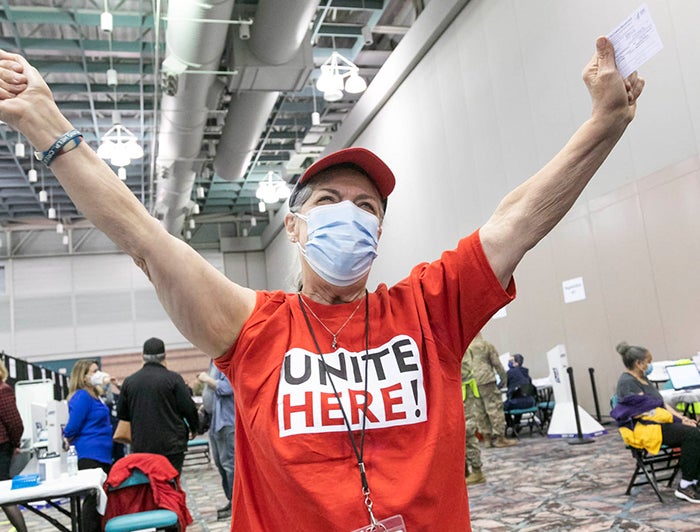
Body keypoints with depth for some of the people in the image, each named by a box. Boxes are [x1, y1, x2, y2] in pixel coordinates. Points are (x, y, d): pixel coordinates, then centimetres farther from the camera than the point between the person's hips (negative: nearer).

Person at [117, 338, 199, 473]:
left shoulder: (129, 381, 4)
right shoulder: (173, 378, -7)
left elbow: (121, 413, 11)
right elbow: (189, 408, -7)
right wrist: (194, 429, 11)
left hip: (140, 446, 3)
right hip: (171, 446, -3)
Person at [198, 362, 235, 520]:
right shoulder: (215, 361, 14)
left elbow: (227, 387, -24)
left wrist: (207, 379, -13)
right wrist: (205, 405, 13)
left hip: (226, 422, -10)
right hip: (215, 421, 10)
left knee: (229, 463, -5)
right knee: (220, 463, 16)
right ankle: (232, 501, 26)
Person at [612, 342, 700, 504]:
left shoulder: (642, 378, 18)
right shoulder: (627, 383, -13)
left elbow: (661, 403, 18)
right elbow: (648, 410, -17)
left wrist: (681, 417, 2)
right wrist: (678, 420, -14)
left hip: (658, 422, 9)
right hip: (643, 428, -9)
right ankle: (684, 487, -18)